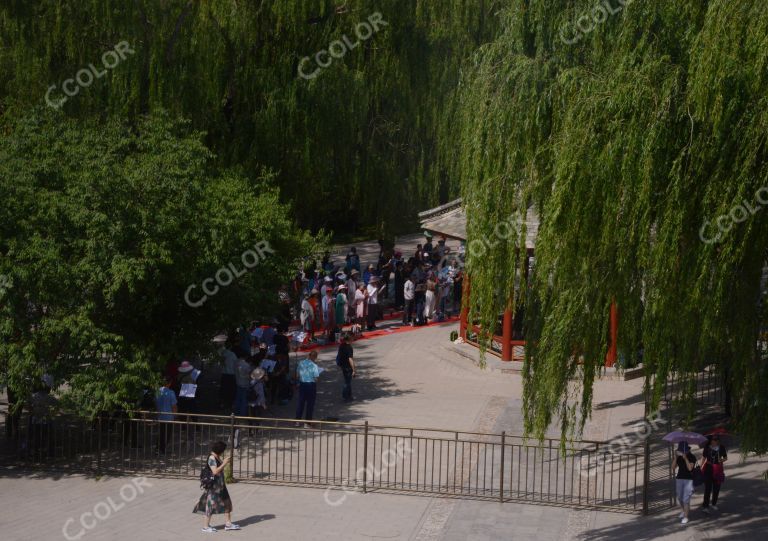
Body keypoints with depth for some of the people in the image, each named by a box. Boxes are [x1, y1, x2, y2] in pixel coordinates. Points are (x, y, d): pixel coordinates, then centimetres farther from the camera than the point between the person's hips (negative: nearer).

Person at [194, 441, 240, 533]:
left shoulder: (217, 457, 9)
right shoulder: (212, 458, -18)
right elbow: (215, 471, -25)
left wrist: (225, 462, 7)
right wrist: (224, 463, -19)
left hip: (220, 484, 9)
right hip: (214, 484, -9)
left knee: (226, 502, 11)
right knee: (212, 504, -1)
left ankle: (228, 523, 18)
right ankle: (205, 526, 8)